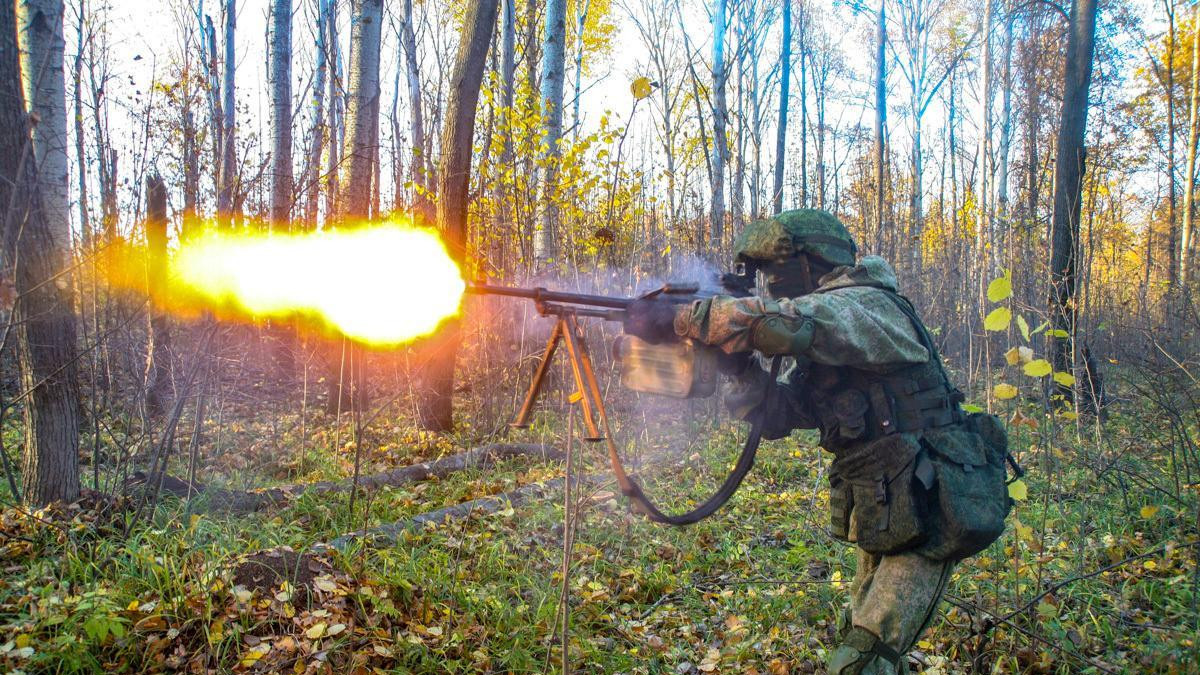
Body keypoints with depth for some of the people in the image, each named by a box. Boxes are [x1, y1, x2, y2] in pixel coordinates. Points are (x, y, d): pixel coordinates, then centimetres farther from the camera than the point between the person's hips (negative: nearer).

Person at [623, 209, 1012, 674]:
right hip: (880, 516, 10)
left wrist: (679, 320, -27)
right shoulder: (819, 352, 10)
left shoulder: (867, 306, -17)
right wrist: (738, 358, -10)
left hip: (928, 517, -10)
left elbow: (780, 322, -35)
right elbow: (772, 414, 7)